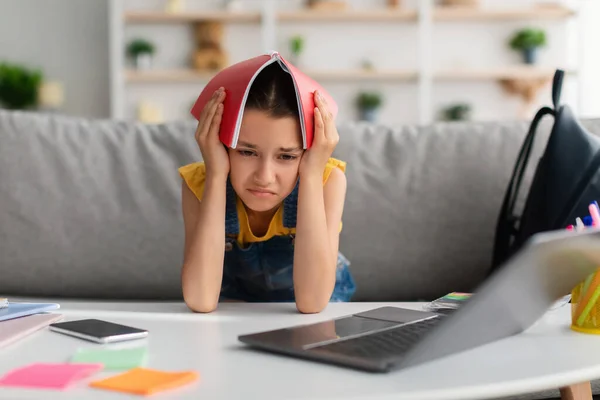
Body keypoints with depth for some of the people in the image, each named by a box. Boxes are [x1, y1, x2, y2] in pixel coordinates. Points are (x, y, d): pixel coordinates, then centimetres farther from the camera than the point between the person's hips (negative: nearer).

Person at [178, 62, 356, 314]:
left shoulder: (327, 179, -26)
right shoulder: (199, 182, -24)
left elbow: (312, 301, -35)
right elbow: (200, 300, -36)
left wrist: (312, 175, -39)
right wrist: (216, 175, -38)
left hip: (319, 314, 0)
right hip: (236, 303, 1)